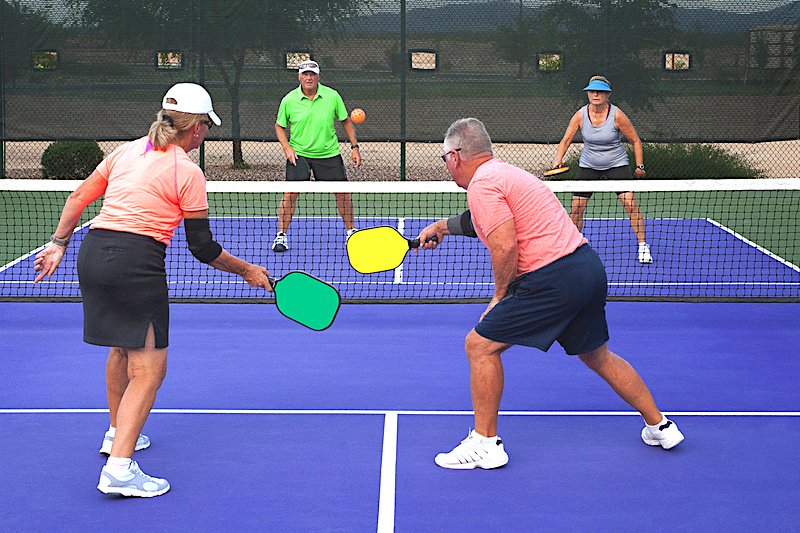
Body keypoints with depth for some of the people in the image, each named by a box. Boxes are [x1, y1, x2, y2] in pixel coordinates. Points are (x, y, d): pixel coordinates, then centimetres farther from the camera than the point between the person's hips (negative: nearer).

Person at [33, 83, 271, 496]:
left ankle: (117, 433, 43)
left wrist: (58, 244, 26)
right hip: (137, 262, -7)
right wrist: (247, 270, 10)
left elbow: (78, 198, 18)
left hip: (93, 251, 8)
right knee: (149, 369, -4)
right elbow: (203, 248, -2)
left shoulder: (126, 151, 14)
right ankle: (119, 468, -14)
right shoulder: (188, 173, -3)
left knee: (122, 347, 28)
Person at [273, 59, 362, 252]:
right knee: (290, 193, -11)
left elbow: (346, 121, 7)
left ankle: (351, 231, 22)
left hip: (329, 153, 1)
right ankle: (281, 235, 0)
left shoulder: (332, 96, -5)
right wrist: (287, 147, -8)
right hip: (298, 154, -1)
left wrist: (354, 146, 3)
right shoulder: (289, 100, -6)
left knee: (342, 192, 2)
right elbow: (279, 126, 7)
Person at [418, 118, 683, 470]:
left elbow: (505, 246, -19)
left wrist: (500, 296, -6)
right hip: (589, 266, 10)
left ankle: (485, 443, 4)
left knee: (480, 345, -1)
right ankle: (659, 427, 34)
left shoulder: (482, 184, -9)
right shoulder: (505, 173, 21)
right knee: (597, 355, 25)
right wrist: (443, 226, 46)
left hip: (554, 277, -10)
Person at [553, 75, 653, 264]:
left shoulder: (617, 115, -16)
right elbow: (566, 140, -6)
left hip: (617, 164, -2)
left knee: (630, 204, -15)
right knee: (576, 208, -2)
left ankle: (643, 246, -4)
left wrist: (639, 165, -8)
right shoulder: (580, 115, -10)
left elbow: (635, 140, -6)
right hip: (588, 165, 3)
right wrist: (558, 159, -23)